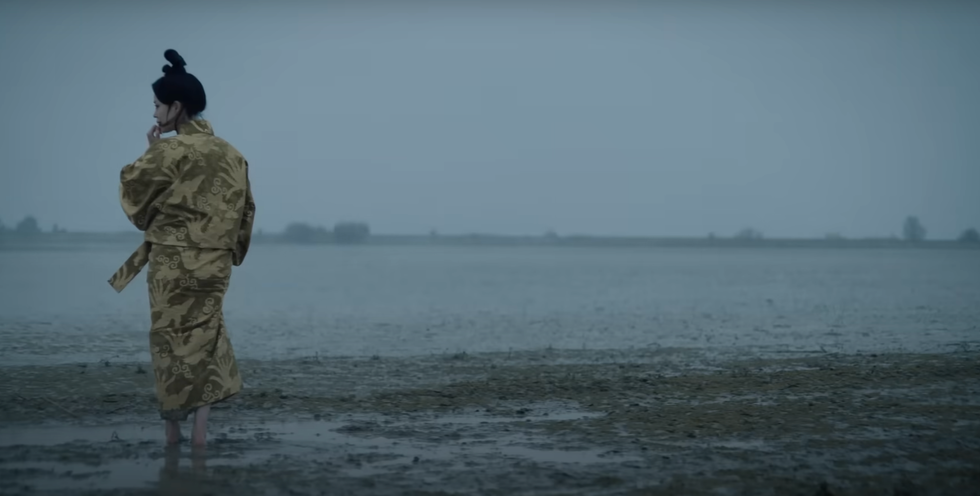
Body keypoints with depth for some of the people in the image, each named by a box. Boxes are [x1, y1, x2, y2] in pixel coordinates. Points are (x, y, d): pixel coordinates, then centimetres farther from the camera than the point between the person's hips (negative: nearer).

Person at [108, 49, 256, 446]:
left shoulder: (171, 150, -13)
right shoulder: (230, 154, 6)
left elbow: (132, 188, -4)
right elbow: (245, 209, 11)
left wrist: (150, 152, 5)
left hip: (173, 260, -5)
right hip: (215, 261, 5)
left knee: (173, 338, 6)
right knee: (205, 333, 12)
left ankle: (174, 427, 11)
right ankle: (201, 425, 6)